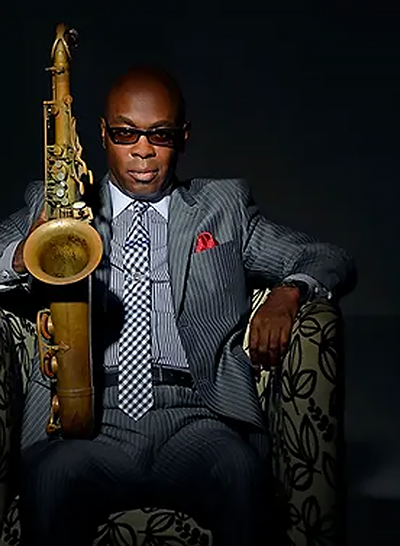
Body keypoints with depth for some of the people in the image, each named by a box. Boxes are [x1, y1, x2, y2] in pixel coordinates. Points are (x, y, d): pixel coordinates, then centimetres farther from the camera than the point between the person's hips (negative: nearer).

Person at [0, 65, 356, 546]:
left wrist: (288, 292, -4)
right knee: (53, 477, -33)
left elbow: (332, 261, 19)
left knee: (239, 470, -32)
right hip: (88, 421, 0)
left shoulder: (224, 206, 19)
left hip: (196, 416, 1)